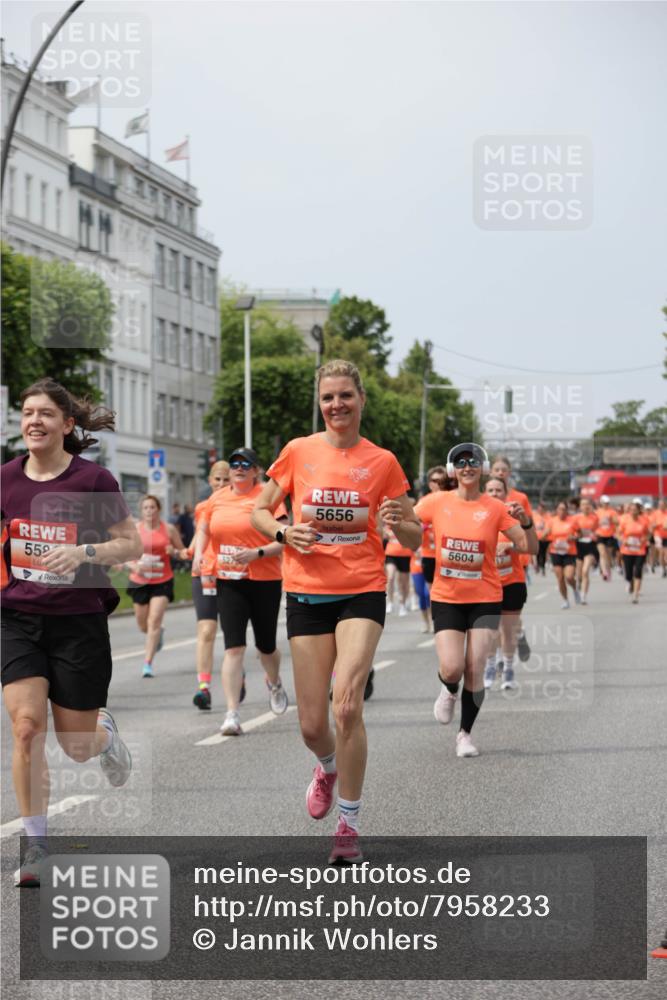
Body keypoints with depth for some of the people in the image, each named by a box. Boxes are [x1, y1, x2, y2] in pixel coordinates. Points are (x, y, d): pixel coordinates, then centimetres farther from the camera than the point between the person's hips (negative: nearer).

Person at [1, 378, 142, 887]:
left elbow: (132, 544, -6)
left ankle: (106, 731, 44)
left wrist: (84, 552, -21)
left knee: (76, 745, 5)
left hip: (79, 622, -2)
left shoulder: (92, 478, -9)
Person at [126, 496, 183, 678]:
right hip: (140, 582, 2)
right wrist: (133, 566, -17)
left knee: (154, 621, -15)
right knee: (143, 625, 12)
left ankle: (148, 664, -11)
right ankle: (159, 633, 49)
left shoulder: (169, 529, -1)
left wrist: (174, 551, -15)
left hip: (162, 582, -2)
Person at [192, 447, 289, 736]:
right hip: (228, 582, 2)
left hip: (264, 581, -2)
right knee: (234, 647, -9)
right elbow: (204, 530, 20)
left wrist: (257, 553, -25)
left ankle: (274, 683, 46)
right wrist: (198, 554, 1)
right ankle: (232, 714, -12)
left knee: (266, 646, 12)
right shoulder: (217, 498, 7)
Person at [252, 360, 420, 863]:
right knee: (312, 724, 3)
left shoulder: (382, 462, 2)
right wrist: (285, 532, -9)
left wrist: (399, 522, -15)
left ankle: (349, 824, -8)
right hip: (307, 593, 2)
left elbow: (414, 538, 8)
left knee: (347, 704, -20)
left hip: (362, 593, -2)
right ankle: (328, 767, 41)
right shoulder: (298, 452, 3)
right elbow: (260, 512, 12)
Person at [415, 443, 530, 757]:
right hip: (446, 598, 0)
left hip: (485, 598, 0)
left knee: (475, 670, -2)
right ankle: (449, 692, 27)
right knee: (452, 668, -11)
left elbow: (526, 546, -5)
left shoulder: (495, 508, -4)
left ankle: (465, 734, 16)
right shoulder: (436, 502, -2)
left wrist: (525, 521, -23)